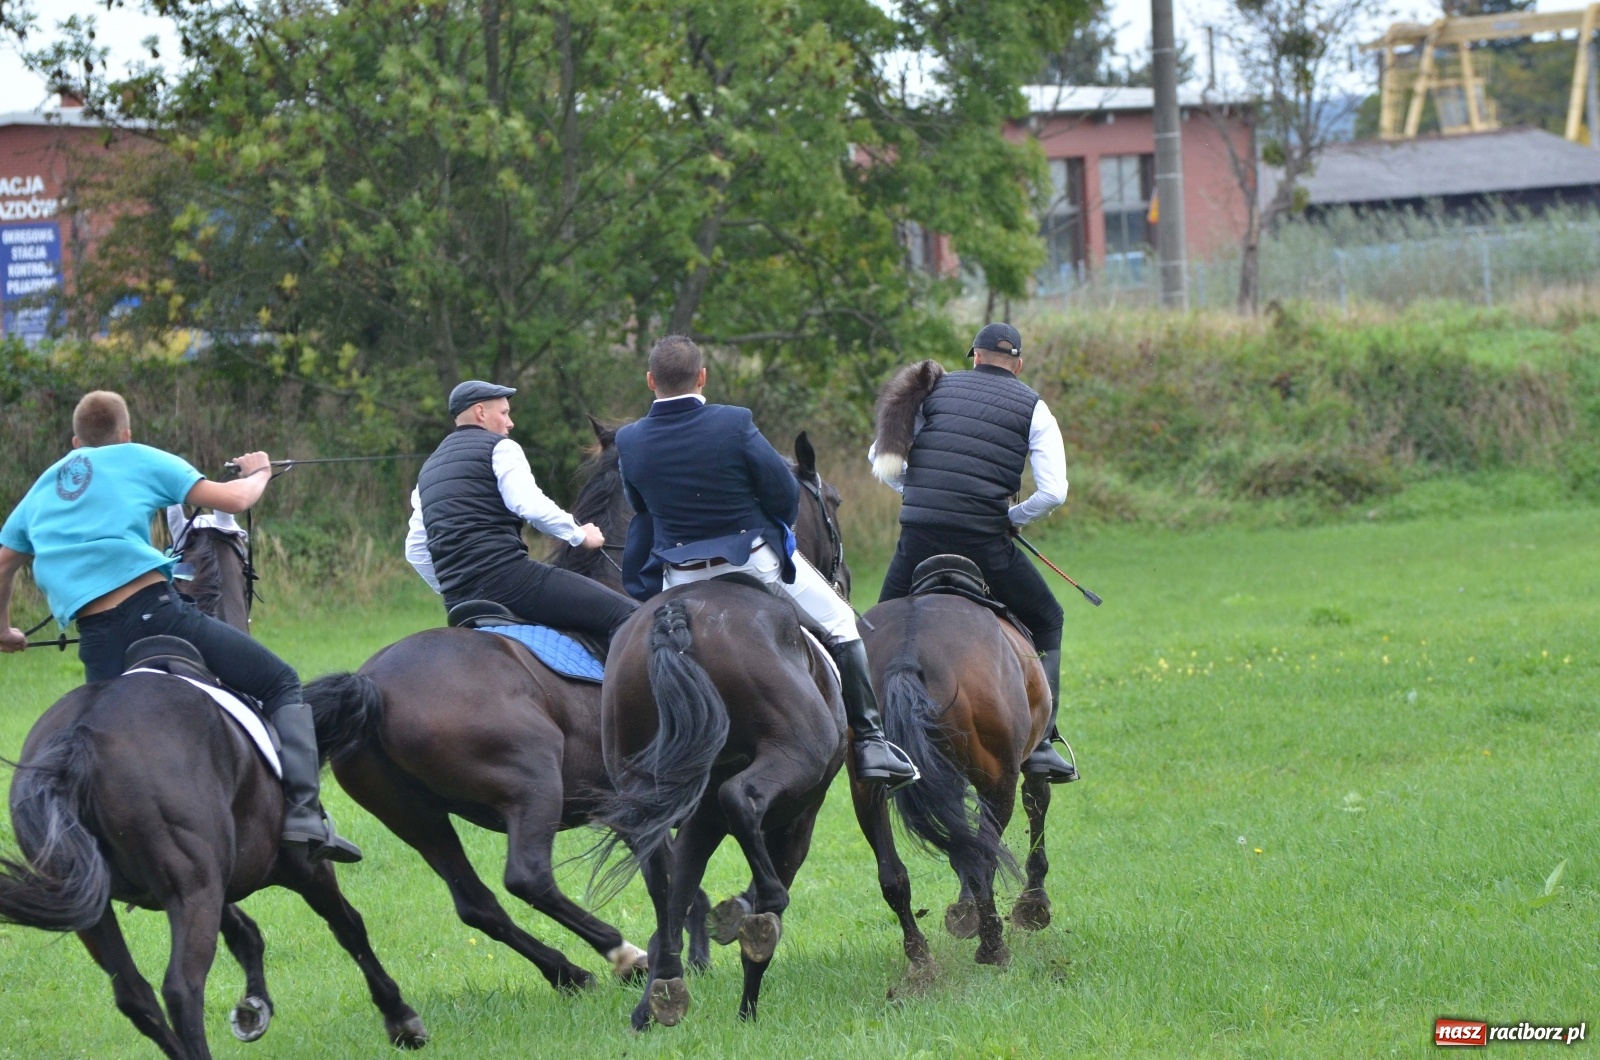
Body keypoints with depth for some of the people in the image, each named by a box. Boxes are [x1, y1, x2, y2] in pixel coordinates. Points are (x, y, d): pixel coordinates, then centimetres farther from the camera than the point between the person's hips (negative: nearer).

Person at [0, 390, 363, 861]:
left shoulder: (43, 487, 25)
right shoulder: (140, 459, 12)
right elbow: (233, 500, 9)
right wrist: (258, 473, 31)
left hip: (98, 644, 4)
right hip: (154, 608, -4)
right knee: (281, 685, 6)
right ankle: (304, 813, -11)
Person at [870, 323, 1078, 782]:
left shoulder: (937, 390, 13)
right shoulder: (1032, 408, 7)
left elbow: (880, 458, 12)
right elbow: (1053, 492, -3)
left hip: (919, 537, 2)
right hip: (984, 541, -2)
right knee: (1046, 623, 17)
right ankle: (1039, 742, 7)